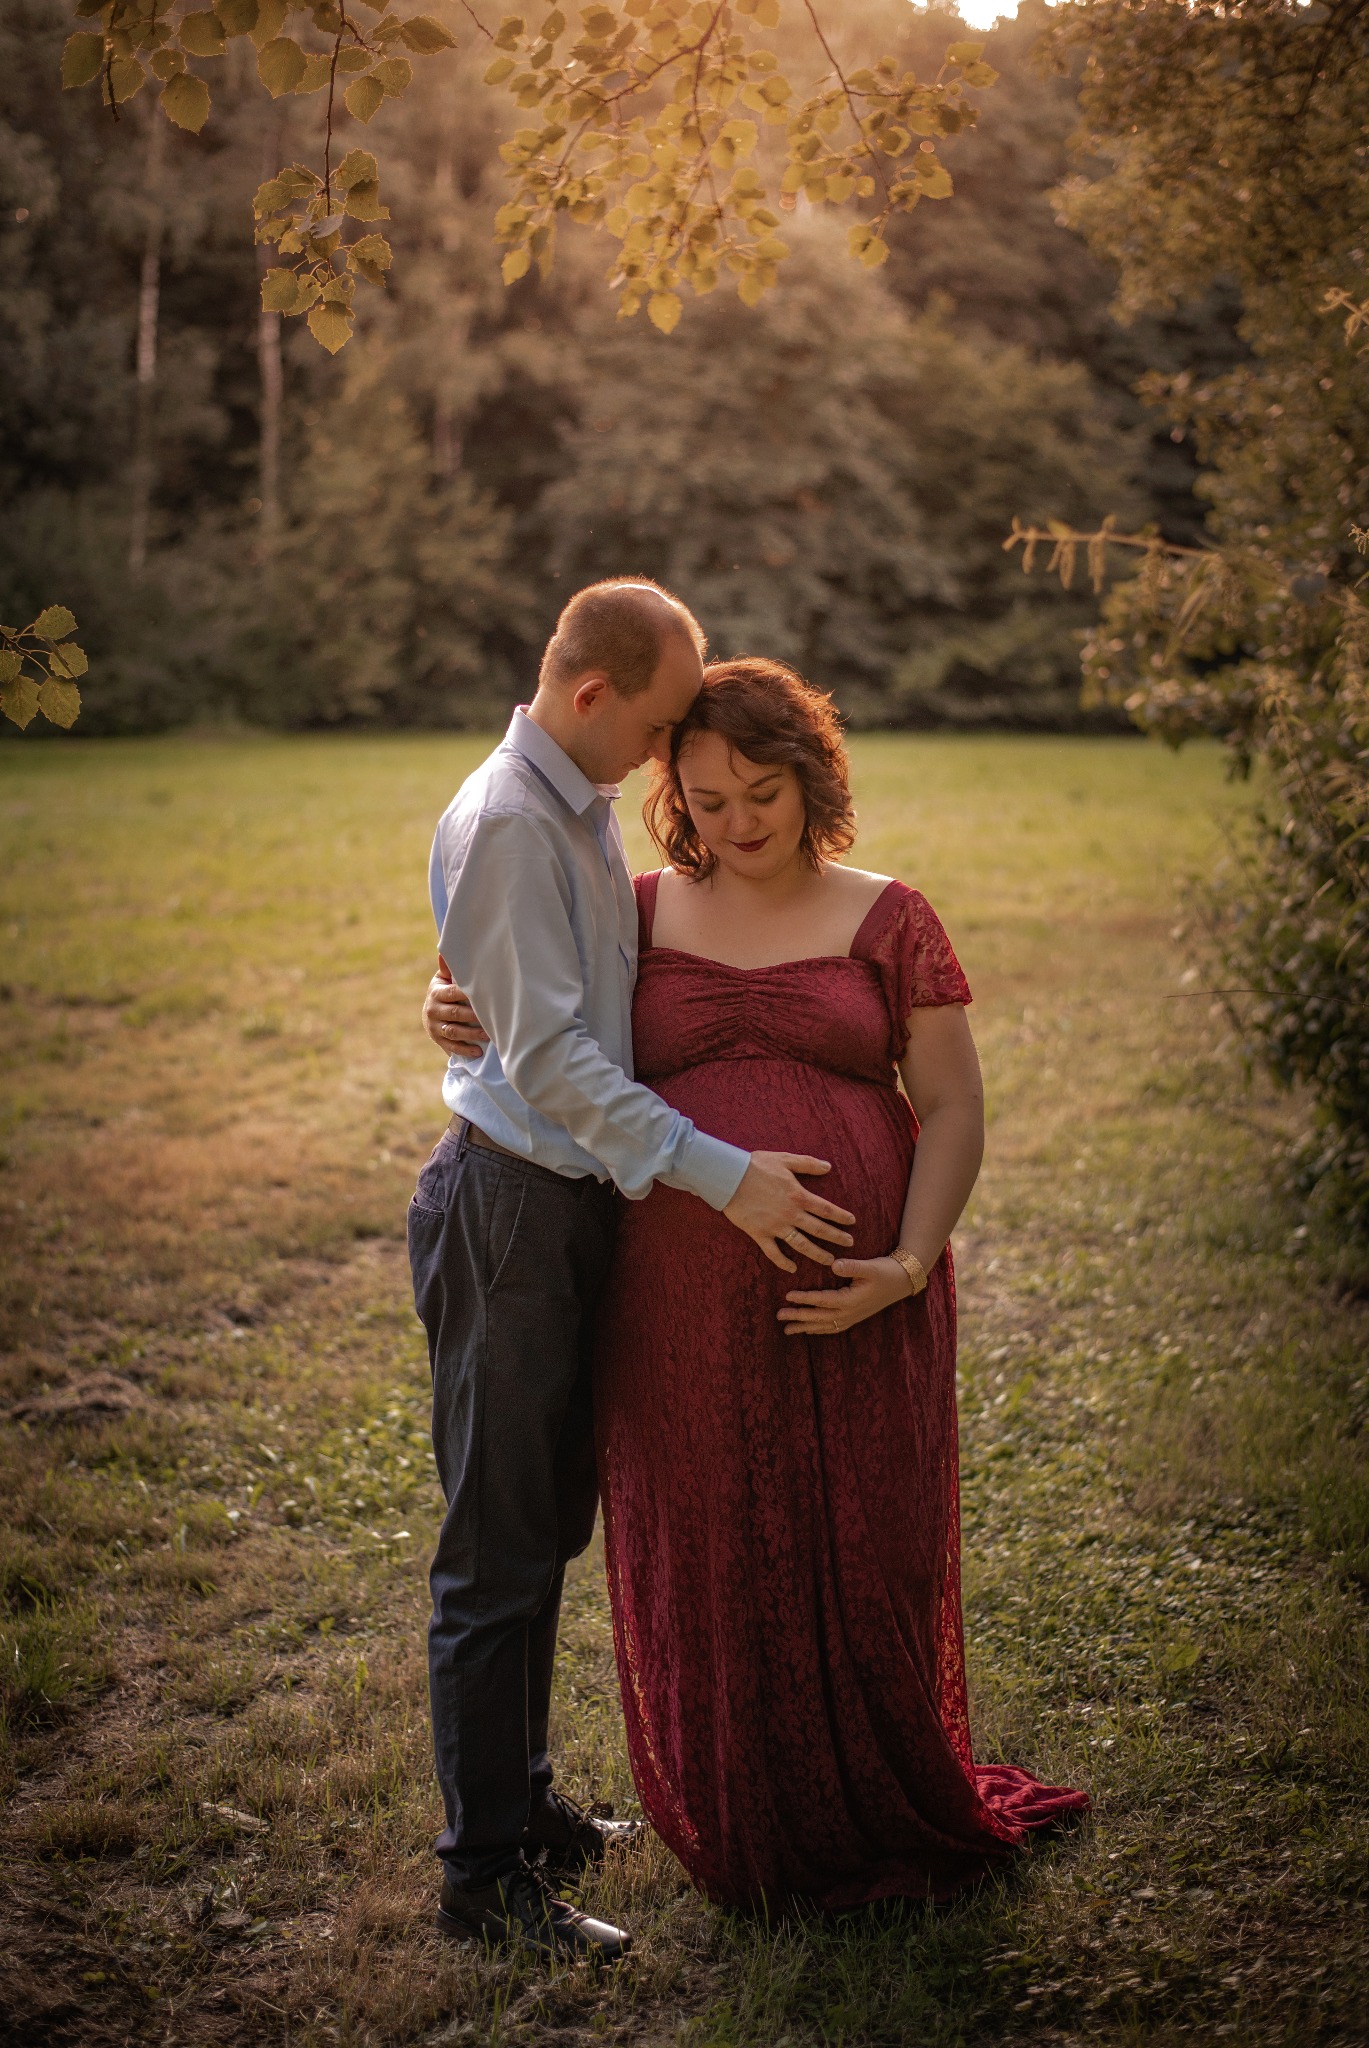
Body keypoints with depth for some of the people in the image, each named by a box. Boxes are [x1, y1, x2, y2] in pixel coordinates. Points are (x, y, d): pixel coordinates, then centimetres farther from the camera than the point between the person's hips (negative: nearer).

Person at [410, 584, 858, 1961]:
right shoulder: (505, 823, -17)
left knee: (547, 1527, 19)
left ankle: (522, 1805, 34)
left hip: (575, 1201, 10)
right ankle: (483, 1878, 11)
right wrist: (719, 1174, -24)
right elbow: (546, 1053, -23)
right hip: (509, 1210, -10)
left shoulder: (583, 810, 13)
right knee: (497, 1550, -1)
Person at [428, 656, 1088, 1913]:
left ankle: (886, 1819, 30)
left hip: (852, 1308, -1)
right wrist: (466, 1019, -2)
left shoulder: (886, 921, 3)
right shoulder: (640, 918, 8)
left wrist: (908, 1266, -15)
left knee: (862, 1564, 6)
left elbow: (955, 1113, 0)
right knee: (713, 1573, 8)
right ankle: (753, 1838, 29)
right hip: (685, 1310, 2)